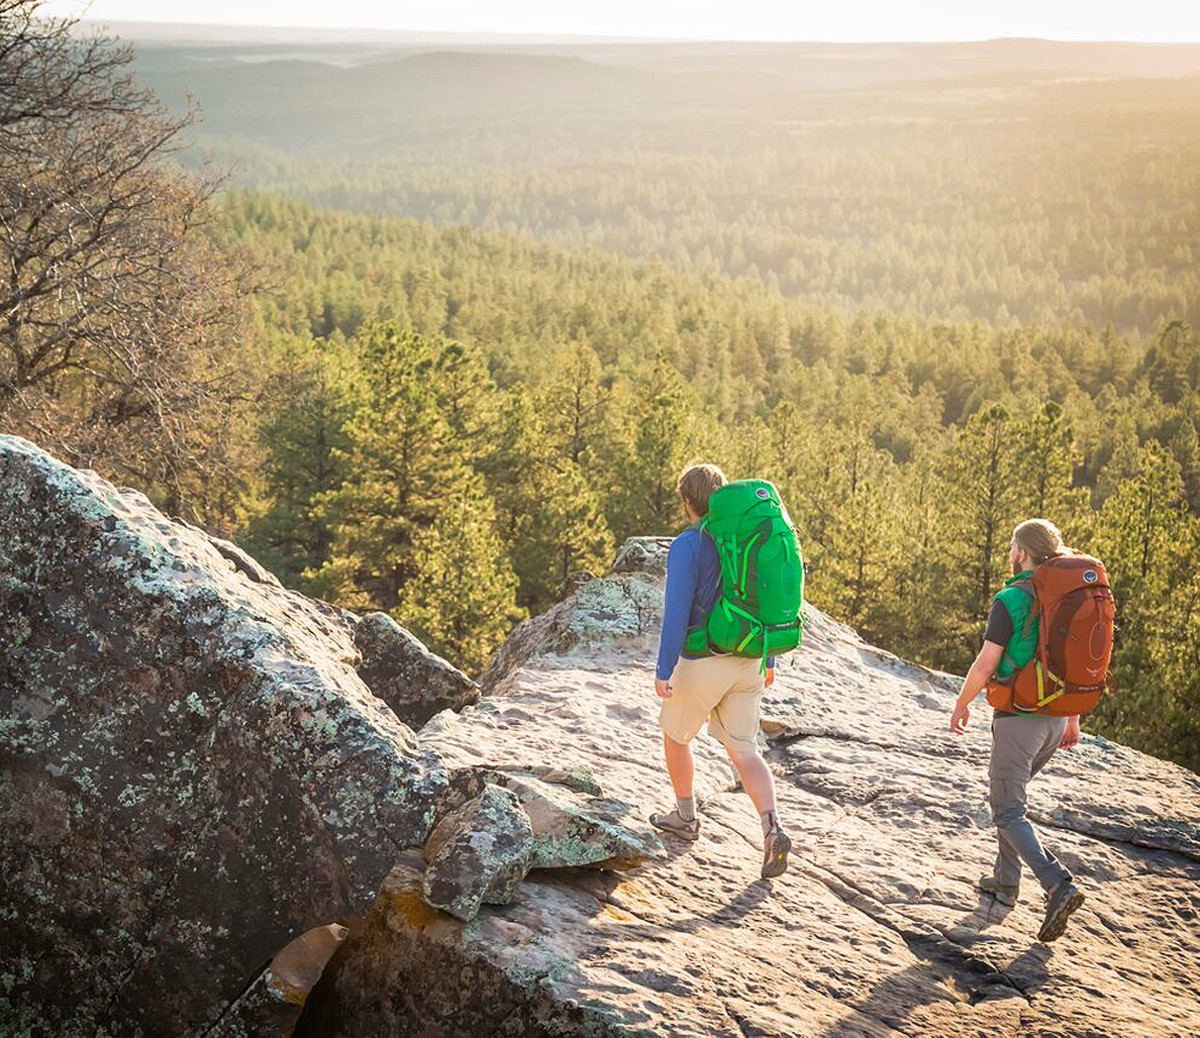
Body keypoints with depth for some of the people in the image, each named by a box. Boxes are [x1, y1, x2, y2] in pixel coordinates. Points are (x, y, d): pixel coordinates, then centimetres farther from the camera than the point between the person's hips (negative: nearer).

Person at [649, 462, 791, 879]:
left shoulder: (686, 546, -15)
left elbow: (677, 612, -21)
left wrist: (663, 671, -17)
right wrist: (768, 660, 19)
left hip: (701, 663, -5)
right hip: (747, 662, 6)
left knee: (675, 735, 20)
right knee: (744, 751, 8)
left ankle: (685, 816, 33)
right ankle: (772, 829, -11)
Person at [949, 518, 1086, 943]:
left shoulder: (1011, 600, -15)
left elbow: (986, 664, -15)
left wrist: (961, 705, 0)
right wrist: (1073, 718, 19)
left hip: (1017, 718, -7)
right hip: (1054, 718, 7)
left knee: (1008, 812, -1)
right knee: (1007, 793, 24)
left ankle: (1059, 886, -18)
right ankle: (1005, 880, 27)